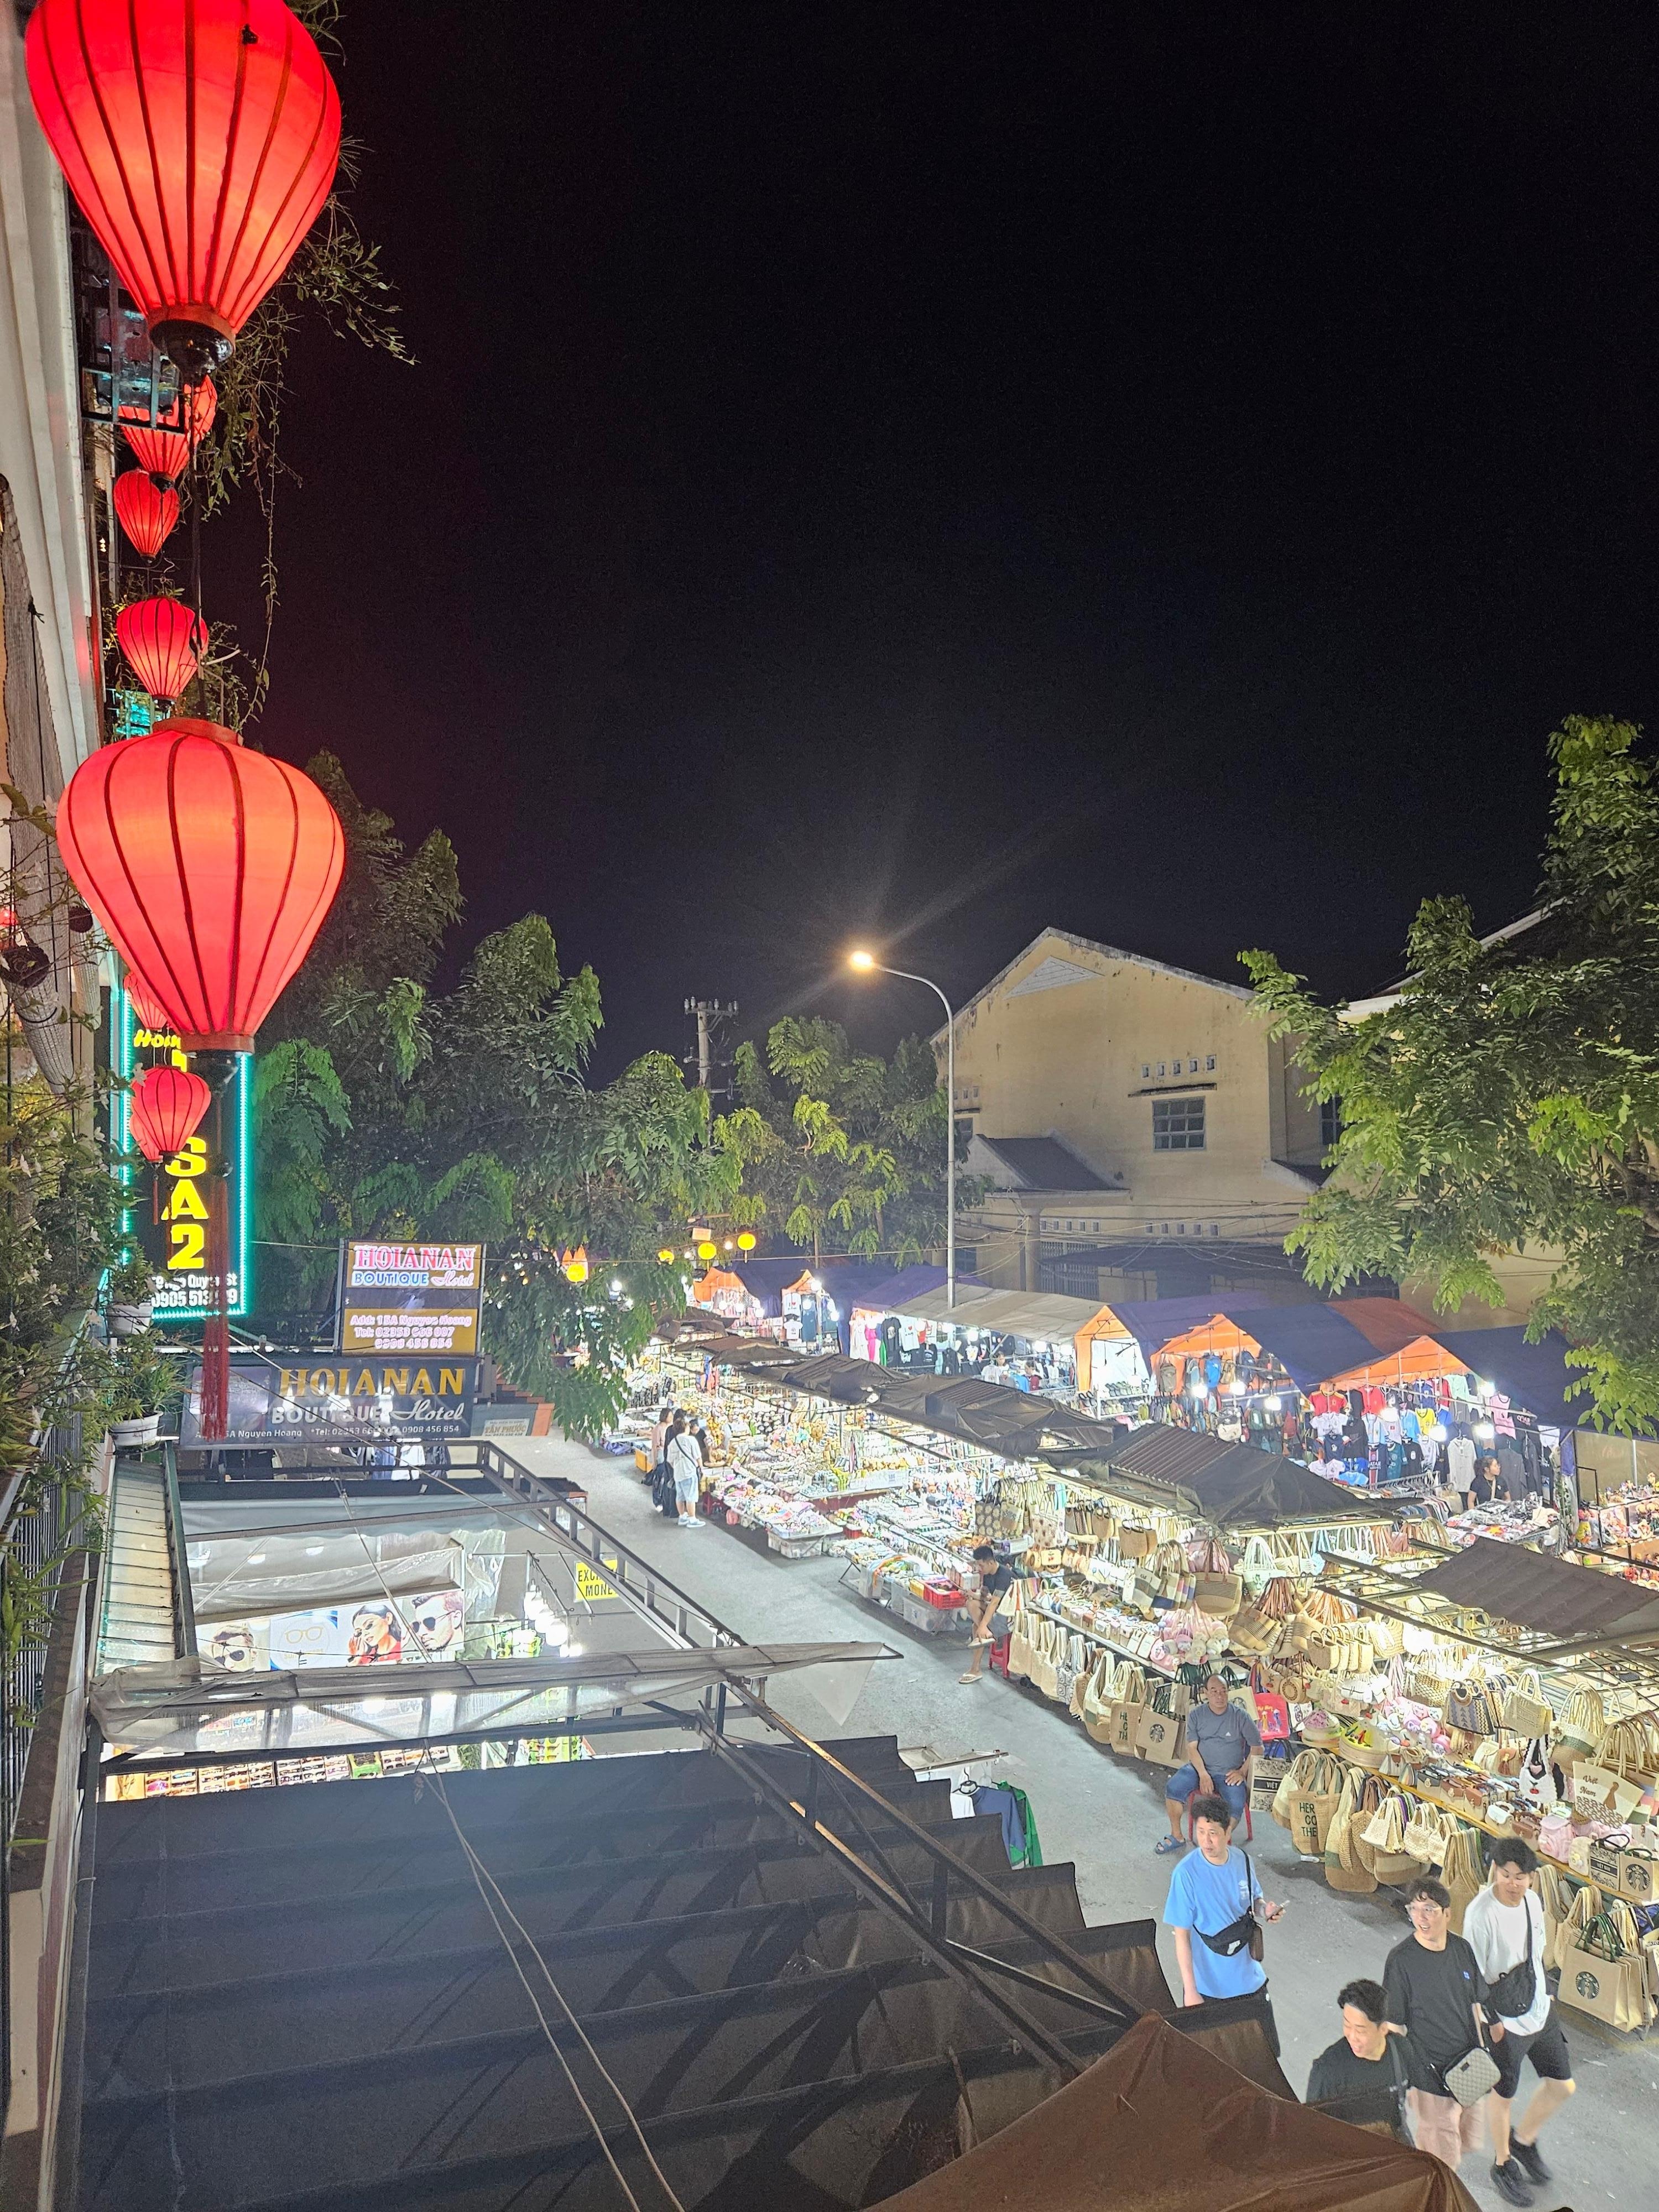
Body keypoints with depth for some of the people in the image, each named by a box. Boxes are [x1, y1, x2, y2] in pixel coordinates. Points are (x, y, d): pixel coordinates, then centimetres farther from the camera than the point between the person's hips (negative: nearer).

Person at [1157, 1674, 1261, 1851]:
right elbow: (1192, 1747, -2)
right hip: (1199, 1767, 2)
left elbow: (1257, 1746, 1)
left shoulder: (1240, 1717, -4)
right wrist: (1203, 1774, -16)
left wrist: (1243, 1771, -8)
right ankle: (1176, 1836, -3)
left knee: (1237, 1804, -30)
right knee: (1173, 1787, -22)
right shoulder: (1196, 1715, 1)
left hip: (1229, 1773, -2)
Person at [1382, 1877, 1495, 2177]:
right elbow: (1395, 2026, -14)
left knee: (1468, 2141, 21)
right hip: (1431, 2073, -6)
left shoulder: (1462, 1949, -5)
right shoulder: (1401, 1960, -20)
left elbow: (1475, 2004, 9)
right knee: (1443, 2156, 4)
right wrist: (1402, 2079, -12)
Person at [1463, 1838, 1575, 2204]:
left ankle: (1524, 2140, 43)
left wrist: (1541, 1999, 15)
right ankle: (1503, 2164, 39)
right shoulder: (1480, 1913, -29)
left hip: (1540, 2010, 6)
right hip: (1505, 2021, -6)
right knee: (1503, 2095, 13)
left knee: (1563, 2085, 17)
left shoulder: (1532, 1901, -8)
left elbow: (1537, 1955, 9)